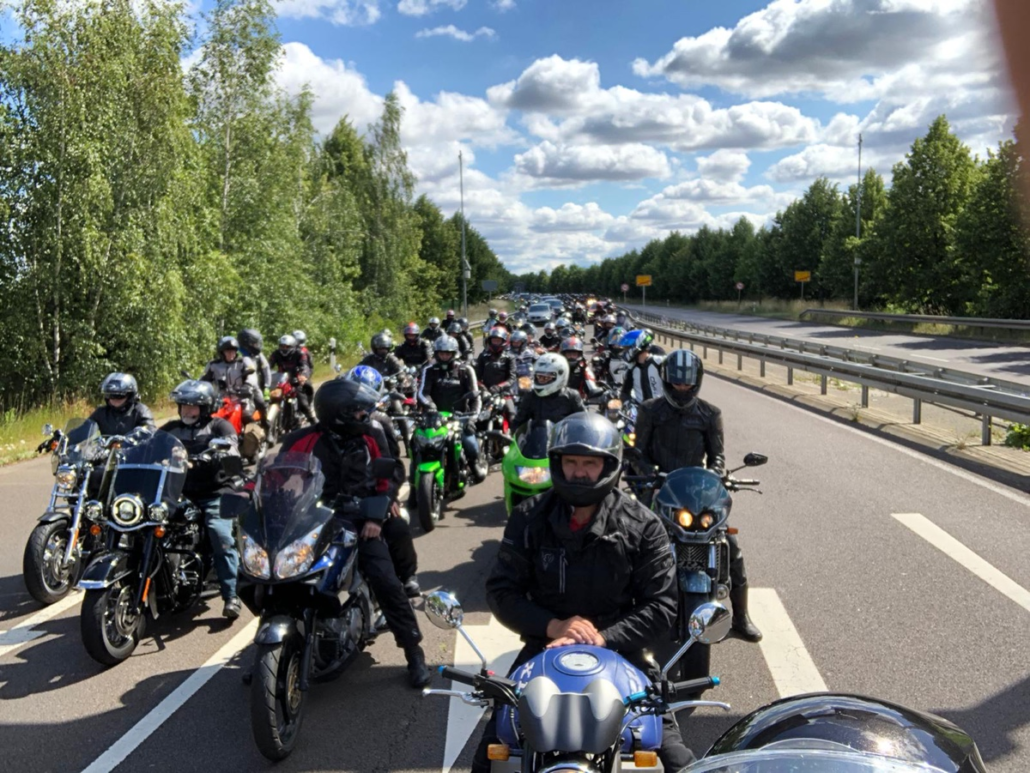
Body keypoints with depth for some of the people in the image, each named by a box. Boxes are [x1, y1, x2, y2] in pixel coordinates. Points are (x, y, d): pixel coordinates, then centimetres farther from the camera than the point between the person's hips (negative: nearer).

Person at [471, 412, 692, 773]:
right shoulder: (529, 518, -3)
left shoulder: (642, 526, -5)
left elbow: (662, 605, -6)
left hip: (618, 650, 0)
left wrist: (602, 639, -20)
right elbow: (501, 590, -2)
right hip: (545, 646, 1)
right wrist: (553, 626, -18)